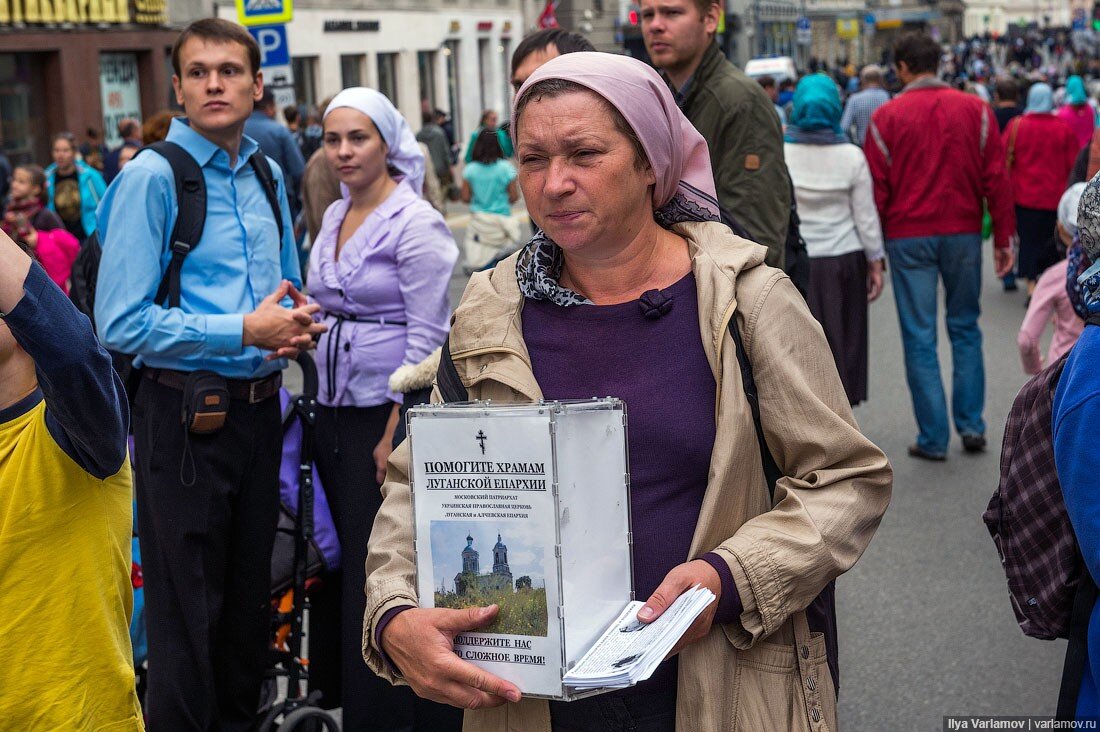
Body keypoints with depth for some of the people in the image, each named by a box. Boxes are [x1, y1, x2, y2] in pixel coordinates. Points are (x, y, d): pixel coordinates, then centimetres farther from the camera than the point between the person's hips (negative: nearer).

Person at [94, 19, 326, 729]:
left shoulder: (268, 177, 10)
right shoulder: (152, 178, -12)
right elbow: (121, 324, -17)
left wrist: (297, 321, -1)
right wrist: (247, 332, -19)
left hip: (259, 407, 7)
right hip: (186, 411, -7)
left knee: (251, 595, 19)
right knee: (187, 610, 3)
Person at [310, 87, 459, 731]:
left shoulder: (416, 223, -12)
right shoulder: (335, 217, 12)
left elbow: (428, 339, -16)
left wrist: (394, 436, -17)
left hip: (391, 411, -7)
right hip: (336, 409, 7)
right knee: (350, 562, 12)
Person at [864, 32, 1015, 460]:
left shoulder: (886, 116, -4)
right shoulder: (975, 110, 2)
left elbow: (876, 188, -2)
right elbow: (996, 178, 0)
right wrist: (1003, 237, 6)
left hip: (908, 237, -2)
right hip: (963, 233, 2)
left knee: (920, 337, 3)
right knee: (965, 328, 16)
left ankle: (933, 438, 6)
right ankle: (971, 425, 15)